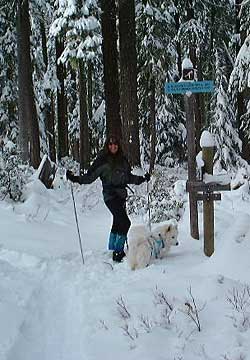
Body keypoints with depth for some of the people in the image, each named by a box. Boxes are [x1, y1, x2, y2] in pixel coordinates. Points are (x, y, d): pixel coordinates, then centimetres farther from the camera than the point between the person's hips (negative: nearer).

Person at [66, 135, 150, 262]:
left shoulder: (123, 161, 11)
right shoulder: (102, 161, -5)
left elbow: (129, 177, 22)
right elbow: (90, 176, -5)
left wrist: (142, 179, 21)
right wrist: (75, 178, -17)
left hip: (121, 195, 6)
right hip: (110, 195, -6)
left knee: (117, 223, 14)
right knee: (125, 223, -16)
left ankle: (112, 250, 27)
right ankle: (118, 252, -11)